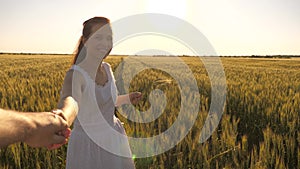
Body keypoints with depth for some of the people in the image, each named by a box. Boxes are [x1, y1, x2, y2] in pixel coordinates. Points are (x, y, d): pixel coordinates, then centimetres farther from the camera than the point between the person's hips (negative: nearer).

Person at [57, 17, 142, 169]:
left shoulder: (107, 68, 1)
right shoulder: (75, 74, -19)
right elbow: (70, 103, -40)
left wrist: (126, 99, 11)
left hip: (114, 141, 6)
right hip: (88, 145, -6)